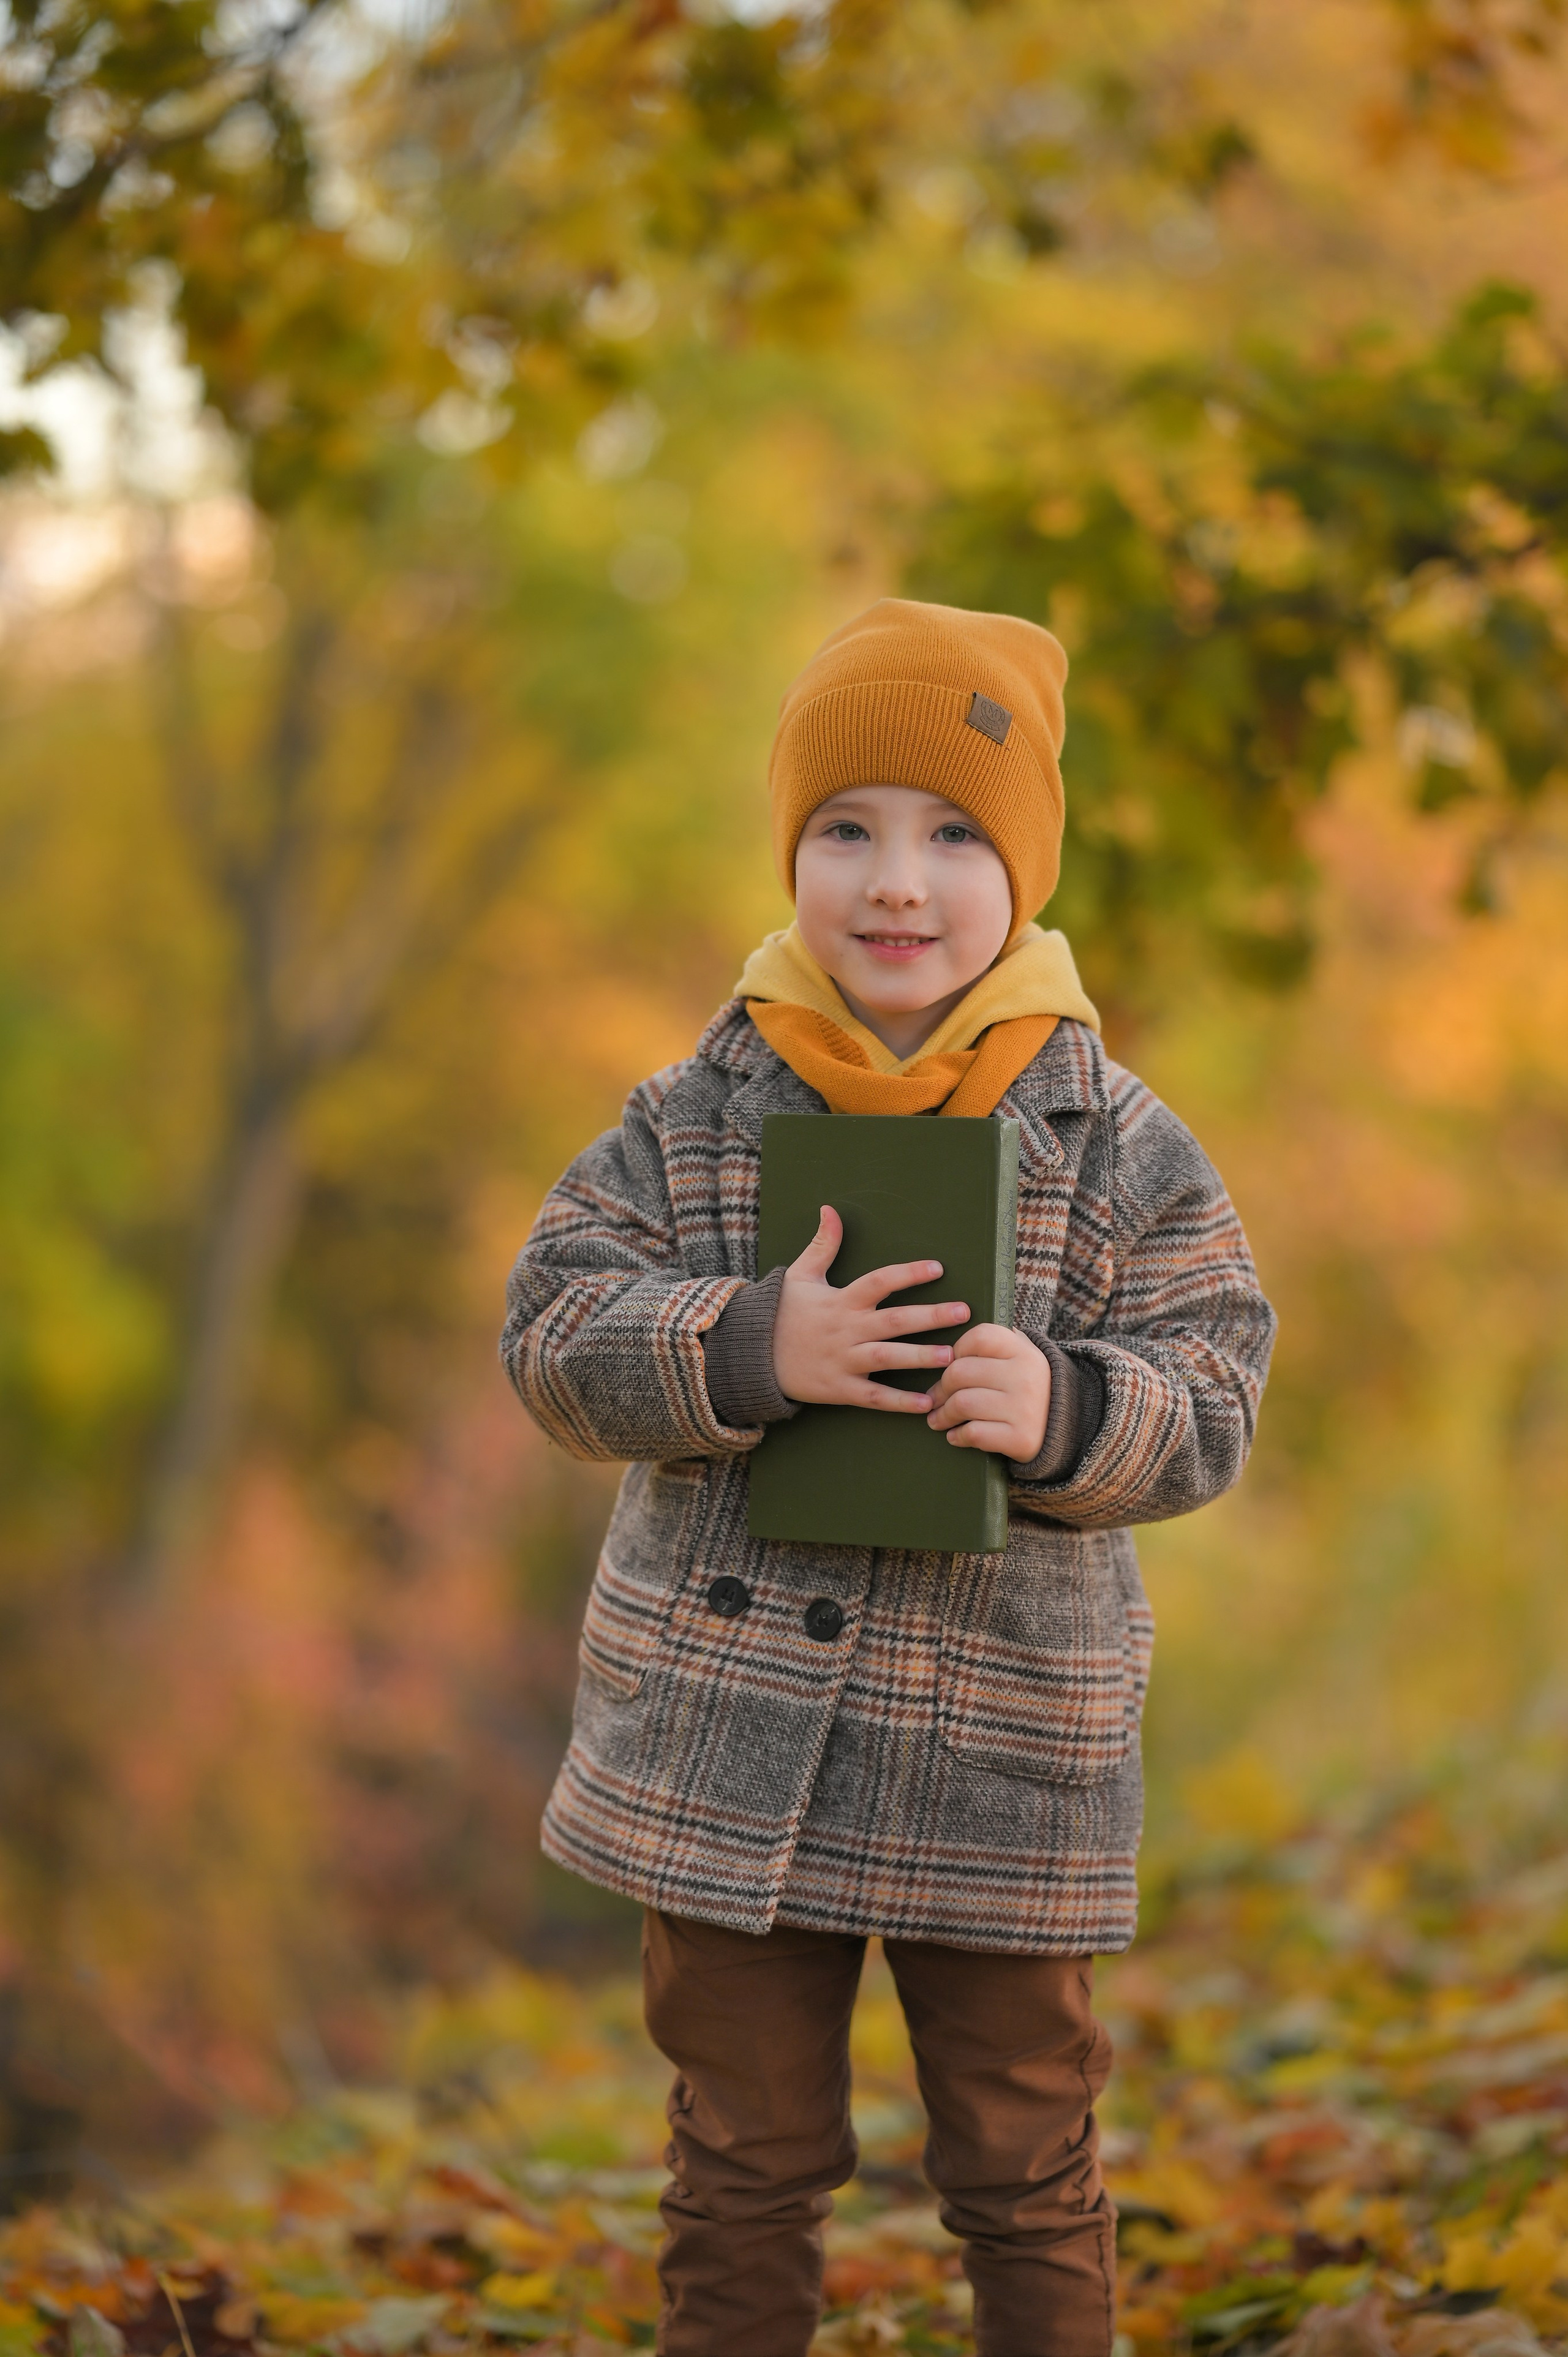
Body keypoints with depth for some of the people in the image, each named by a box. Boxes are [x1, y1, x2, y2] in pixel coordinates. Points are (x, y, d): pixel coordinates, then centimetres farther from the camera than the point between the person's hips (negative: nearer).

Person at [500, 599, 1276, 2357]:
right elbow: (555, 1335, -6)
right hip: (726, 1751, 1)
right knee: (747, 2165, 13)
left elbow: (1207, 1404, -5)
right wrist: (751, 1350, -23)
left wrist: (1064, 1413, -26)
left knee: (1023, 2176, 12)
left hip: (1004, 1757, -1)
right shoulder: (691, 1123, -1)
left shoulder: (1122, 1153, -3)